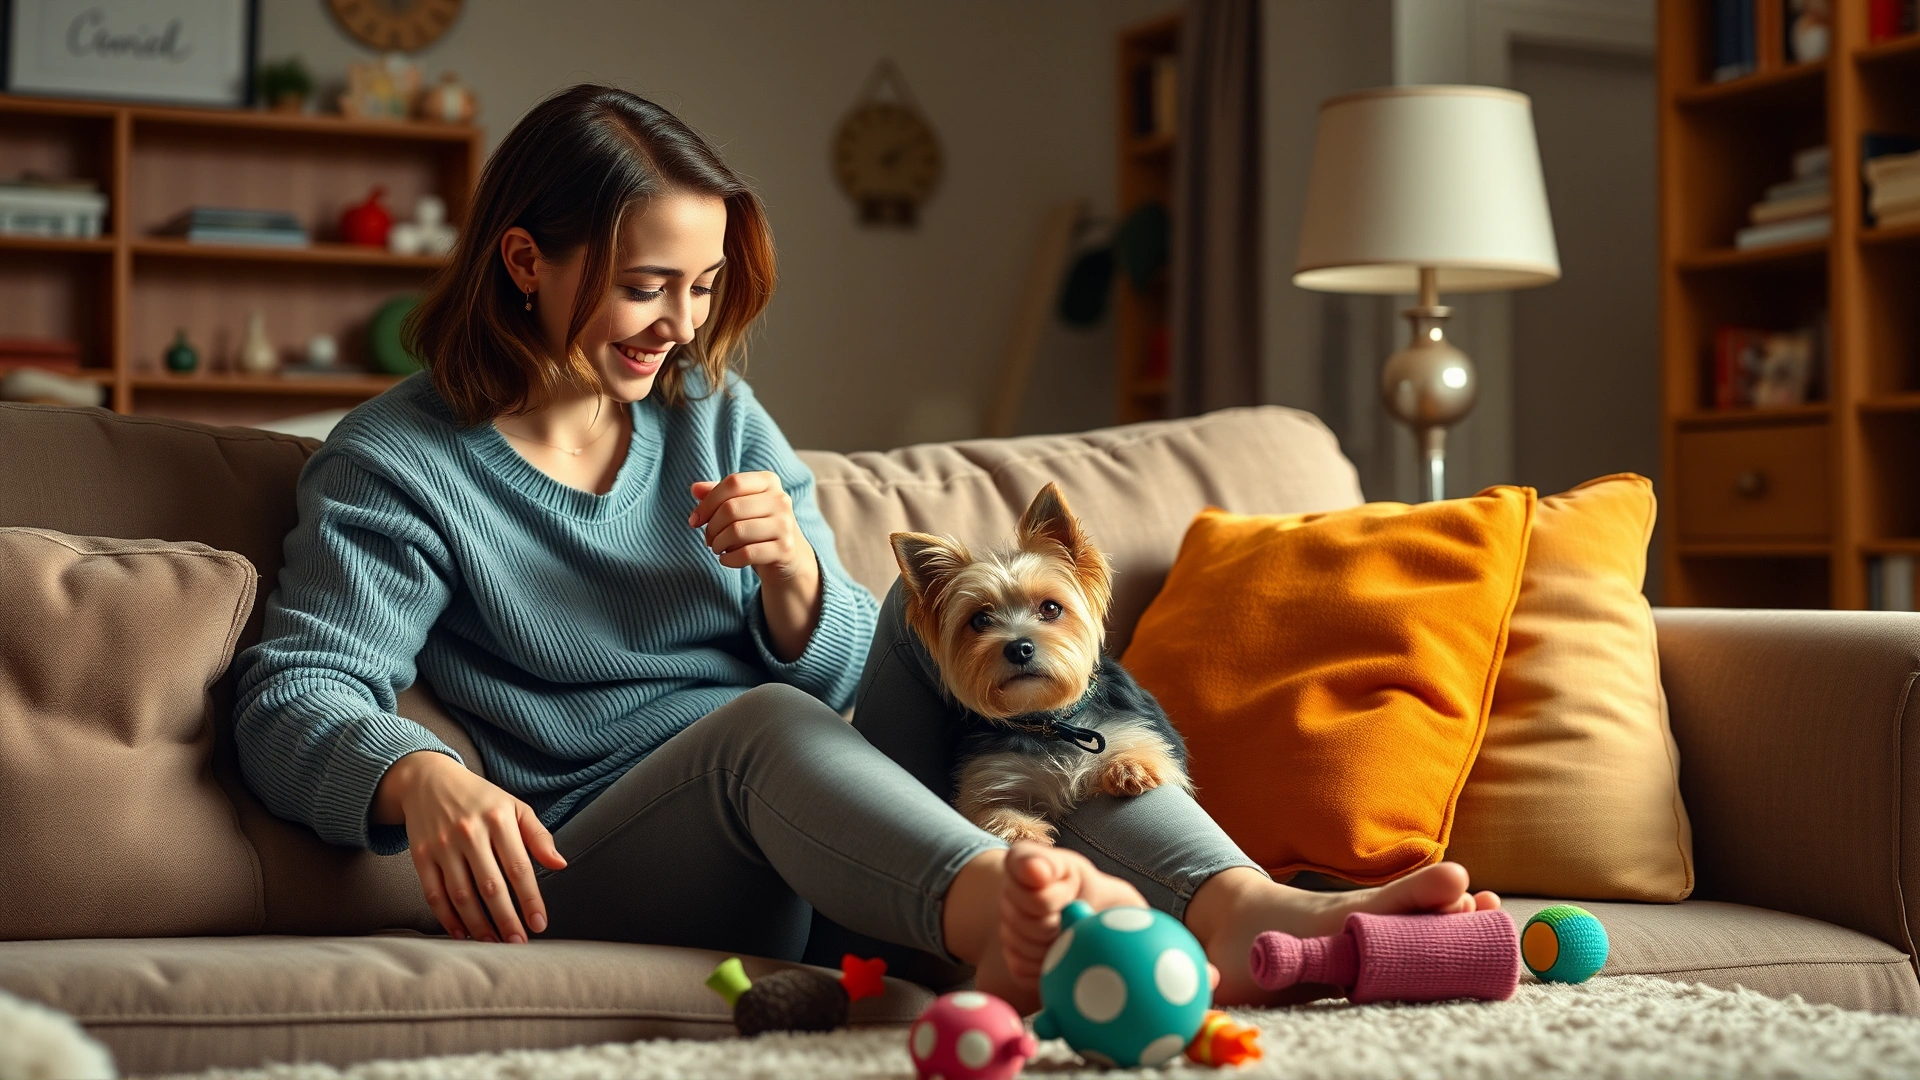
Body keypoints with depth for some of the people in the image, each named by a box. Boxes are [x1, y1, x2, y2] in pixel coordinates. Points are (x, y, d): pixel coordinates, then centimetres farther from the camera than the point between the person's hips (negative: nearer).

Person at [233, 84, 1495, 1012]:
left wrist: (792, 573, -9)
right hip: (584, 870, -5)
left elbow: (849, 677, 14)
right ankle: (1012, 916, -65)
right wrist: (420, 778, -35)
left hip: (818, 851, 5)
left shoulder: (715, 412, 17)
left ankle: (1240, 909, -37)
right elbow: (295, 700, -12)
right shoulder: (396, 463, 3)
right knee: (762, 722, -33)